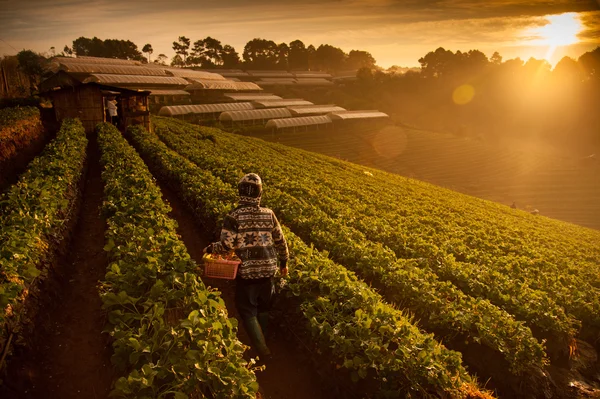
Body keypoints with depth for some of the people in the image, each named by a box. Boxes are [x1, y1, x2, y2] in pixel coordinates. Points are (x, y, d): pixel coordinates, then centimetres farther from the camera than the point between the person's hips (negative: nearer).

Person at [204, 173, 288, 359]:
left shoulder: (233, 217, -13)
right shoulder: (269, 214, -2)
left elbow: (226, 245, -16)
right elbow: (280, 241, 5)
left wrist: (209, 248, 4)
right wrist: (284, 262, 20)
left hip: (246, 272, -3)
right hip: (268, 271, 4)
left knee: (247, 311, 12)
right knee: (263, 309, 22)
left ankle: (262, 349, 6)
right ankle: (261, 342, 37)